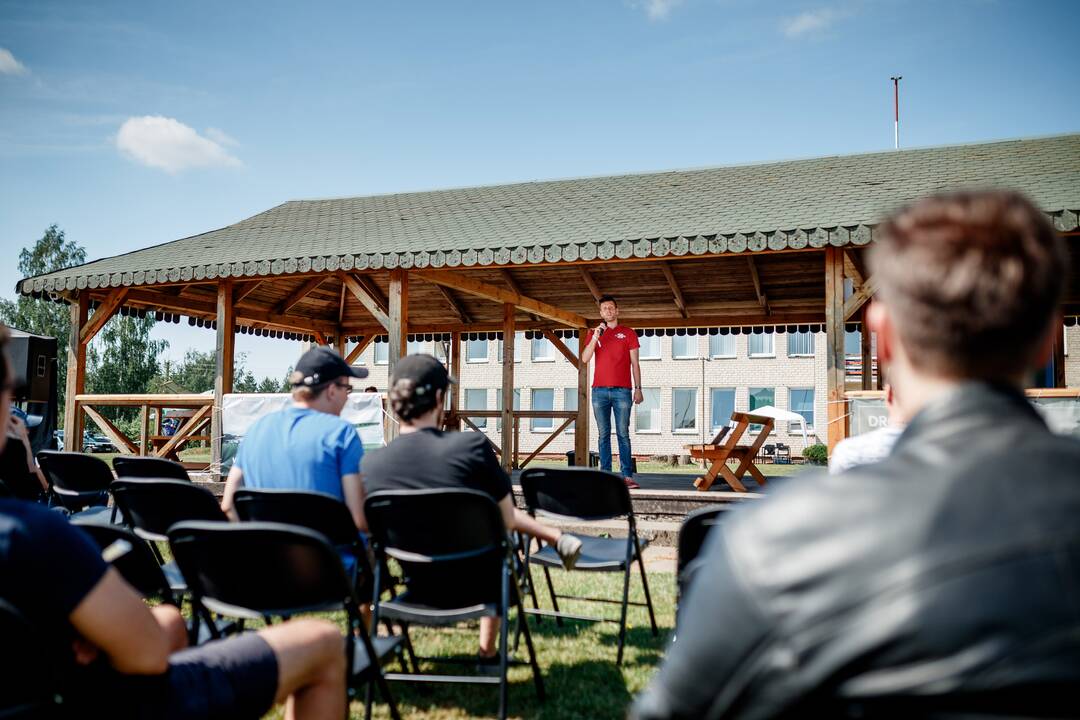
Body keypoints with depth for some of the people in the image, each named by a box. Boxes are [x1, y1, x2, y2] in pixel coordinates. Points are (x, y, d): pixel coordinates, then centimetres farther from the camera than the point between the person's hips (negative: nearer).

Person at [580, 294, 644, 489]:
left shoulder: (628, 333, 9)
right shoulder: (593, 333, 13)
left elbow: (635, 363, 7)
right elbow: (585, 359, 2)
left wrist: (638, 388, 0)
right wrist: (595, 336, -9)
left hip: (622, 391, -2)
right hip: (599, 391, 2)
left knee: (623, 434, -4)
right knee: (604, 435, 1)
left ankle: (627, 476, -6)